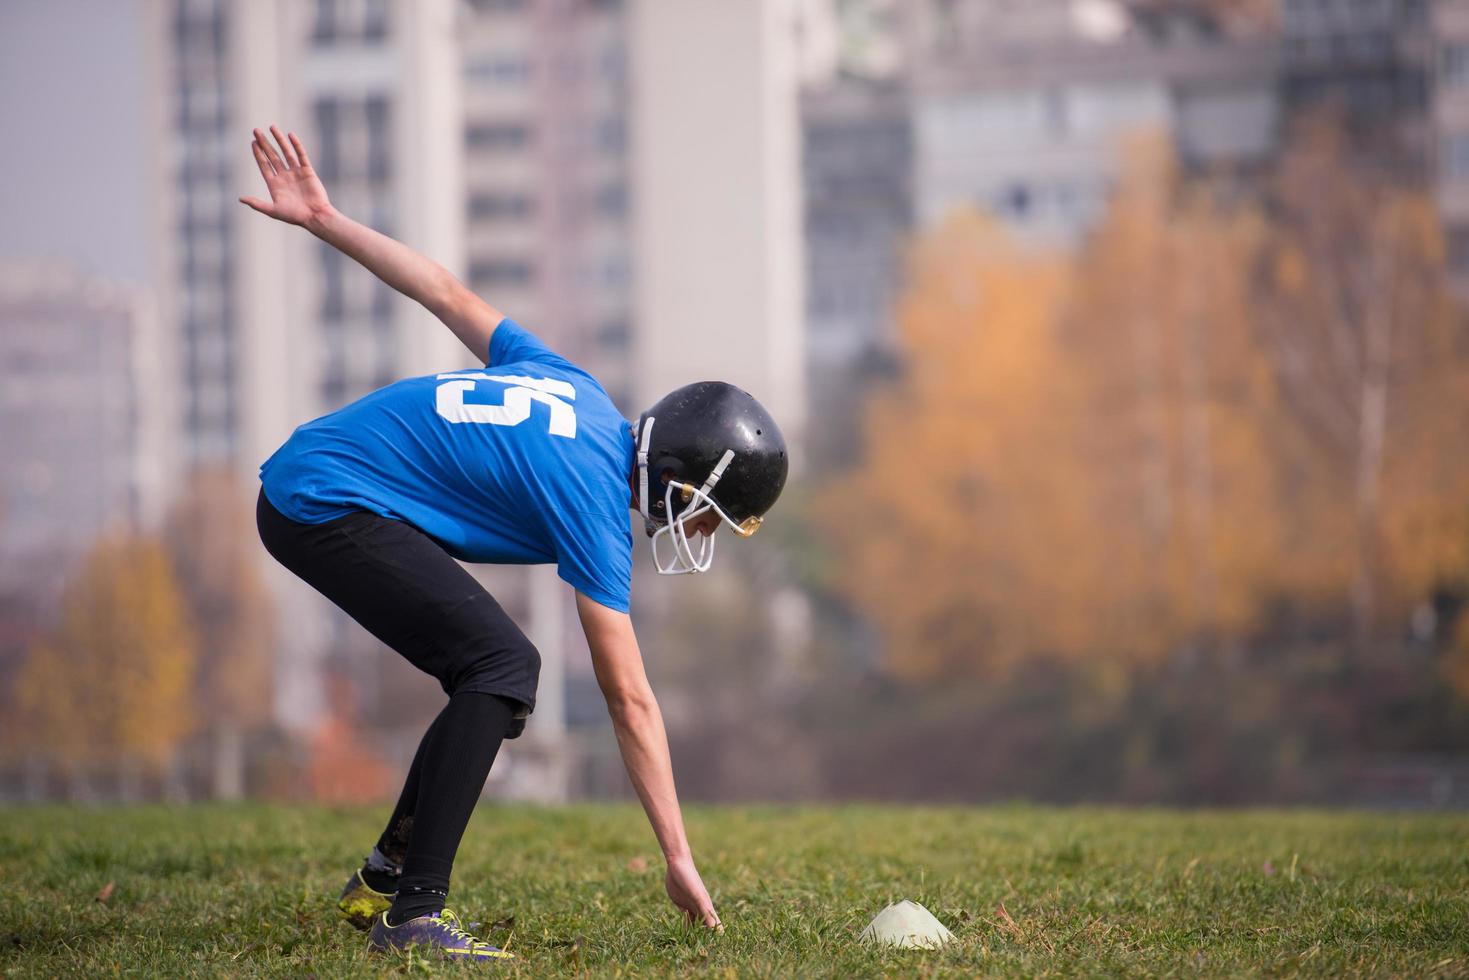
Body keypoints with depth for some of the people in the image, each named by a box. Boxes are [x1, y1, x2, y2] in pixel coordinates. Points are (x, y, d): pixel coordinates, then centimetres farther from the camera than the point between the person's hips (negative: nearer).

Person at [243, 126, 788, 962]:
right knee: (504, 666, -18)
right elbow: (631, 703, -16)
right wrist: (679, 860, -12)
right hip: (330, 506, -10)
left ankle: (385, 878, 19)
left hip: (301, 480, 10)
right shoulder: (591, 493, -18)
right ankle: (412, 913, -20)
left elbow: (451, 296, 12)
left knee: (491, 675, 11)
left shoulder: (576, 389, 5)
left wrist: (323, 218, 20)